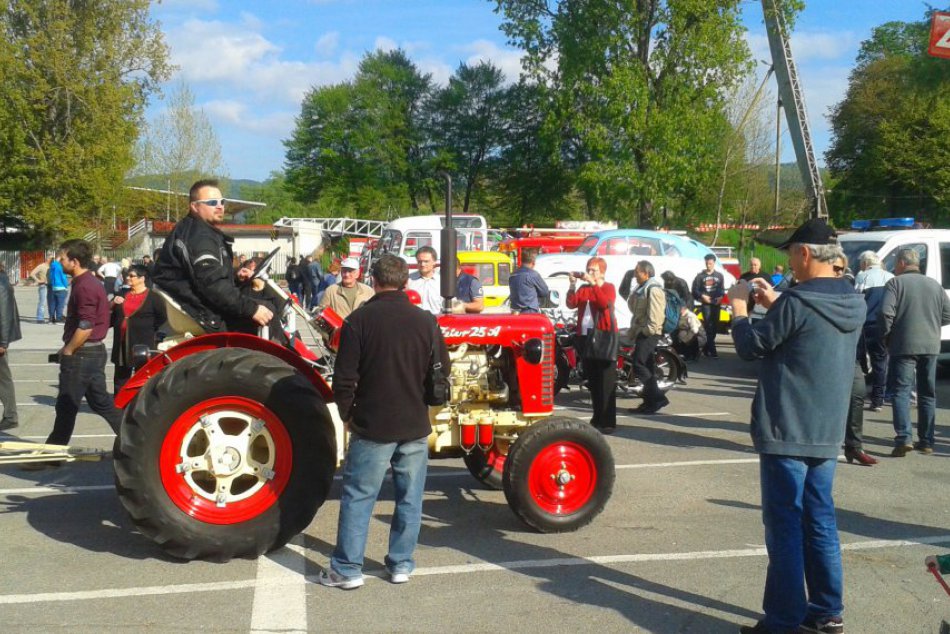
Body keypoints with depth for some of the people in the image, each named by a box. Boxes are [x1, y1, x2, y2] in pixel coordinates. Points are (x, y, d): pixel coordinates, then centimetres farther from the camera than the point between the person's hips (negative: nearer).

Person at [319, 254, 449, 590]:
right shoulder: (426, 321, 0)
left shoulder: (359, 320, -9)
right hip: (416, 425, 3)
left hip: (372, 425, -3)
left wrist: (348, 415, 5)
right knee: (409, 498, 13)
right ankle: (401, 564, 22)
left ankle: (347, 569, 11)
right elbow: (442, 372, 8)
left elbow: (344, 379, -10)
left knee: (357, 497, 6)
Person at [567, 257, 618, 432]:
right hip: (586, 337, 6)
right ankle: (597, 418, 21)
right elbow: (571, 304, -2)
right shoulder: (583, 289, 14)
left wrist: (593, 284, -22)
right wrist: (572, 285, -13)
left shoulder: (608, 287, 1)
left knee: (606, 382, -7)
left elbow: (606, 303, -19)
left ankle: (608, 422, -8)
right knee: (592, 382, 12)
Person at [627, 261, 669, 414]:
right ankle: (650, 402, 12)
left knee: (639, 365, -17)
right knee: (647, 367, 9)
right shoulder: (642, 289, 21)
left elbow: (654, 314, -20)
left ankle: (658, 398, -15)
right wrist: (633, 331, 19)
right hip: (642, 332, 11)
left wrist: (649, 329, -22)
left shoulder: (653, 289, -12)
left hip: (649, 333, -11)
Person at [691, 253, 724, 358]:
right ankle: (711, 349, -16)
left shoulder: (719, 275, 13)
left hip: (716, 303, 3)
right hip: (705, 303, -3)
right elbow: (695, 289, 3)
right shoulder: (700, 276, 6)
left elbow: (722, 289, 9)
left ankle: (706, 348, 16)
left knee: (715, 325, 5)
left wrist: (720, 297, -10)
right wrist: (702, 296, -13)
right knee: (708, 324, -12)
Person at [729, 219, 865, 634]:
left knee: (785, 527, 0)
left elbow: (750, 347, -9)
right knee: (819, 522, 15)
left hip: (786, 432, -7)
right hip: (827, 433, 7)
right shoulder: (854, 304, 7)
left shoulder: (796, 302, -18)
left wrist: (739, 307, 5)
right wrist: (776, 306, 15)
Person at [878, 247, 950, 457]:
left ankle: (904, 438, -16)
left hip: (904, 345, -4)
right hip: (931, 346, 5)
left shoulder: (895, 283, -5)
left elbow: (886, 313, -15)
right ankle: (926, 441, 15)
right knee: (928, 394, 12)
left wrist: (886, 336, -2)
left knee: (901, 391, -3)